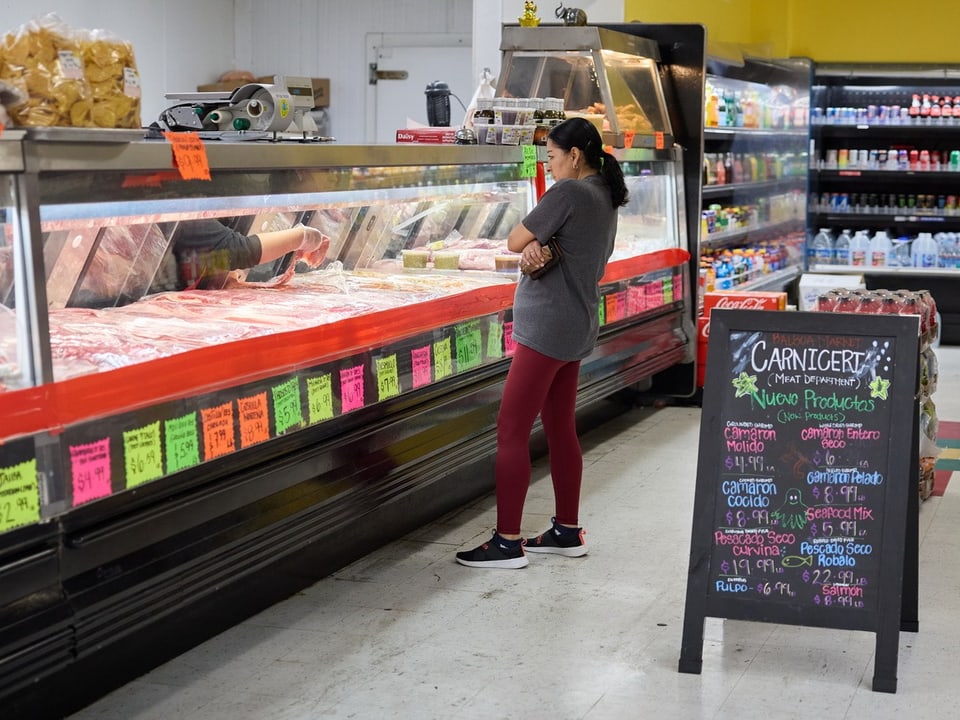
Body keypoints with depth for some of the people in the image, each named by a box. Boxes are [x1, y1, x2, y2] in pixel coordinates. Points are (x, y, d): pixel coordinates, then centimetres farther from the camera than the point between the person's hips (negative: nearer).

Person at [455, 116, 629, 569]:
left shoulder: (568, 192, -16)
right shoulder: (605, 196, 14)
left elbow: (514, 241, -13)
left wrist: (532, 243, 5)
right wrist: (537, 247, -10)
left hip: (548, 328, -10)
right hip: (577, 328, 10)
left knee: (511, 432, -6)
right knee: (561, 430, 15)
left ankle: (507, 542, -4)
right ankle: (567, 532, 21)